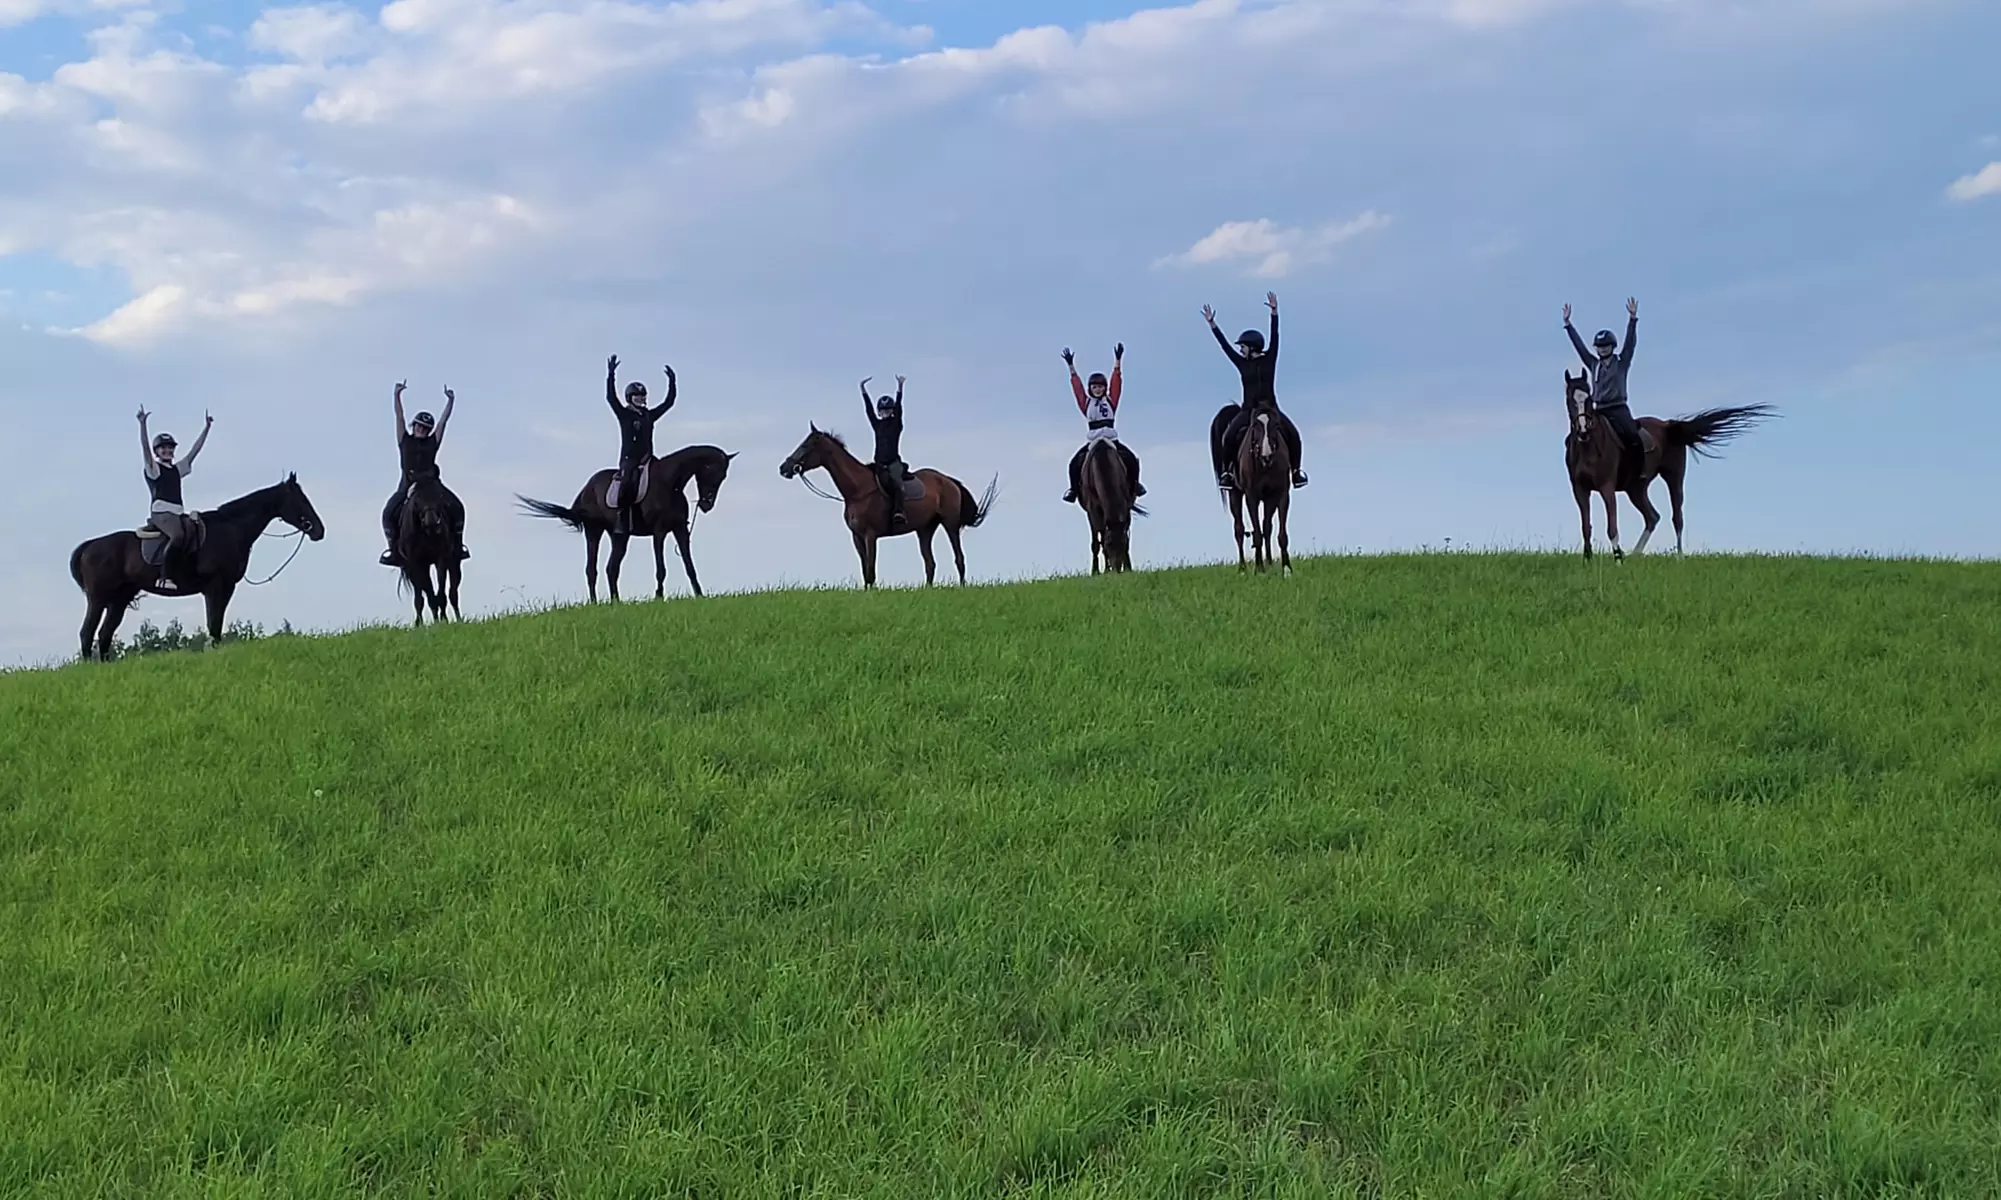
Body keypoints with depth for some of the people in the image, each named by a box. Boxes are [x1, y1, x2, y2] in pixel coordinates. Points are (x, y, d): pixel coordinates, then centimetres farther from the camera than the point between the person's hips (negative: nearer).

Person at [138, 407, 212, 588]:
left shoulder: (177, 469, 23)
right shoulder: (153, 469, 5)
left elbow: (194, 451, 23)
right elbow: (145, 448, -11)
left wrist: (206, 428, 20)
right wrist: (142, 424, -24)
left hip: (179, 513, 8)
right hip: (161, 512, -8)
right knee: (178, 535, -34)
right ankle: (166, 577, -38)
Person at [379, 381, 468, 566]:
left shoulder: (433, 443, 13)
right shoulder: (405, 441, 12)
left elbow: (444, 420, 12)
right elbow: (399, 417, 6)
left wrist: (450, 401, 7)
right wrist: (397, 396, 0)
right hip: (408, 484, -1)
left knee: (457, 507, -18)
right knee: (389, 512, -20)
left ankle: (457, 544, -5)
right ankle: (393, 548, -7)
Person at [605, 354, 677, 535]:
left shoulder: (649, 415, 16)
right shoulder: (624, 414, 2)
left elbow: (669, 402, 17)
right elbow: (610, 397, -11)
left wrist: (671, 382, 11)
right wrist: (611, 374, -19)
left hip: (647, 459, 6)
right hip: (629, 459, -5)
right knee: (628, 486, -25)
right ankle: (621, 521, -26)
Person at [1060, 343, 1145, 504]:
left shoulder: (1110, 401, 6)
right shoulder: (1086, 403, 5)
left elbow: (1116, 382, 0)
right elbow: (1077, 386, 1)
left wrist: (1117, 361, -7)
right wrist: (1071, 367, -5)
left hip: (1112, 440, 0)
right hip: (1092, 441, 0)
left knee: (1132, 459, -14)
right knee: (1075, 463, -18)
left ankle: (1134, 484, 8)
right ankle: (1074, 489, -2)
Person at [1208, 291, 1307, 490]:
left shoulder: (1269, 359, 4)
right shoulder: (1242, 363, 8)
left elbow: (1275, 337, -7)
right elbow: (1225, 345, 7)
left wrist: (1274, 312, -17)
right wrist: (1212, 324, 4)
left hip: (1271, 408, -1)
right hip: (1248, 409, 1)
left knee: (1293, 435, -21)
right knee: (1228, 436, -22)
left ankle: (1296, 470, -6)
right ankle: (1227, 470, -9)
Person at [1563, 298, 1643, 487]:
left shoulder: (1622, 363, 6)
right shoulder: (1593, 364, 14)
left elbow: (1629, 342, -6)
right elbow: (1579, 345, 13)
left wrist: (1632, 318, -17)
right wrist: (1567, 323, 10)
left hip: (1618, 409, -4)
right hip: (1597, 410, 4)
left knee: (1633, 439, -24)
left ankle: (1636, 472, -13)